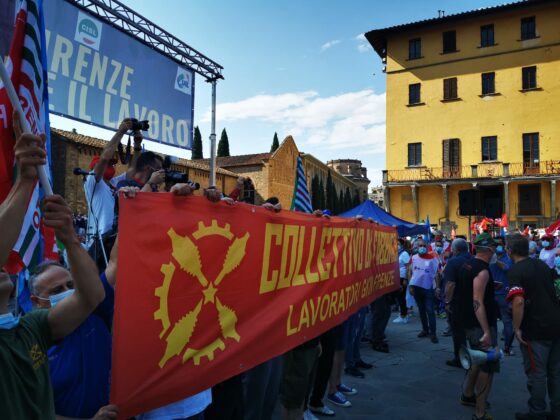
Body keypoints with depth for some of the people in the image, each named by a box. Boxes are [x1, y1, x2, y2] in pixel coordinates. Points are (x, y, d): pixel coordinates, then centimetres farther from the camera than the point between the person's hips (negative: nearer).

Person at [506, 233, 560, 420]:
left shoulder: (515, 271, -16)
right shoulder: (542, 264, 9)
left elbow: (518, 301, -27)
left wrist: (517, 328, -17)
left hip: (536, 329, -7)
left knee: (536, 373, 7)